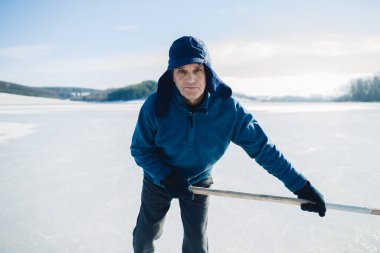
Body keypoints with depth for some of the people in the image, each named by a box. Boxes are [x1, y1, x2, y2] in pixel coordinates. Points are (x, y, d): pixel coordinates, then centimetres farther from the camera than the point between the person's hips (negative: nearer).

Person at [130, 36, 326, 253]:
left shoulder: (227, 107, -28)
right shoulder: (156, 105, -29)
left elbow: (262, 147, -22)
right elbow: (140, 149, -16)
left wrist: (301, 186, -22)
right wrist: (167, 178, -31)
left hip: (199, 183, 0)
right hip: (158, 179, 0)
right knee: (146, 233, 18)